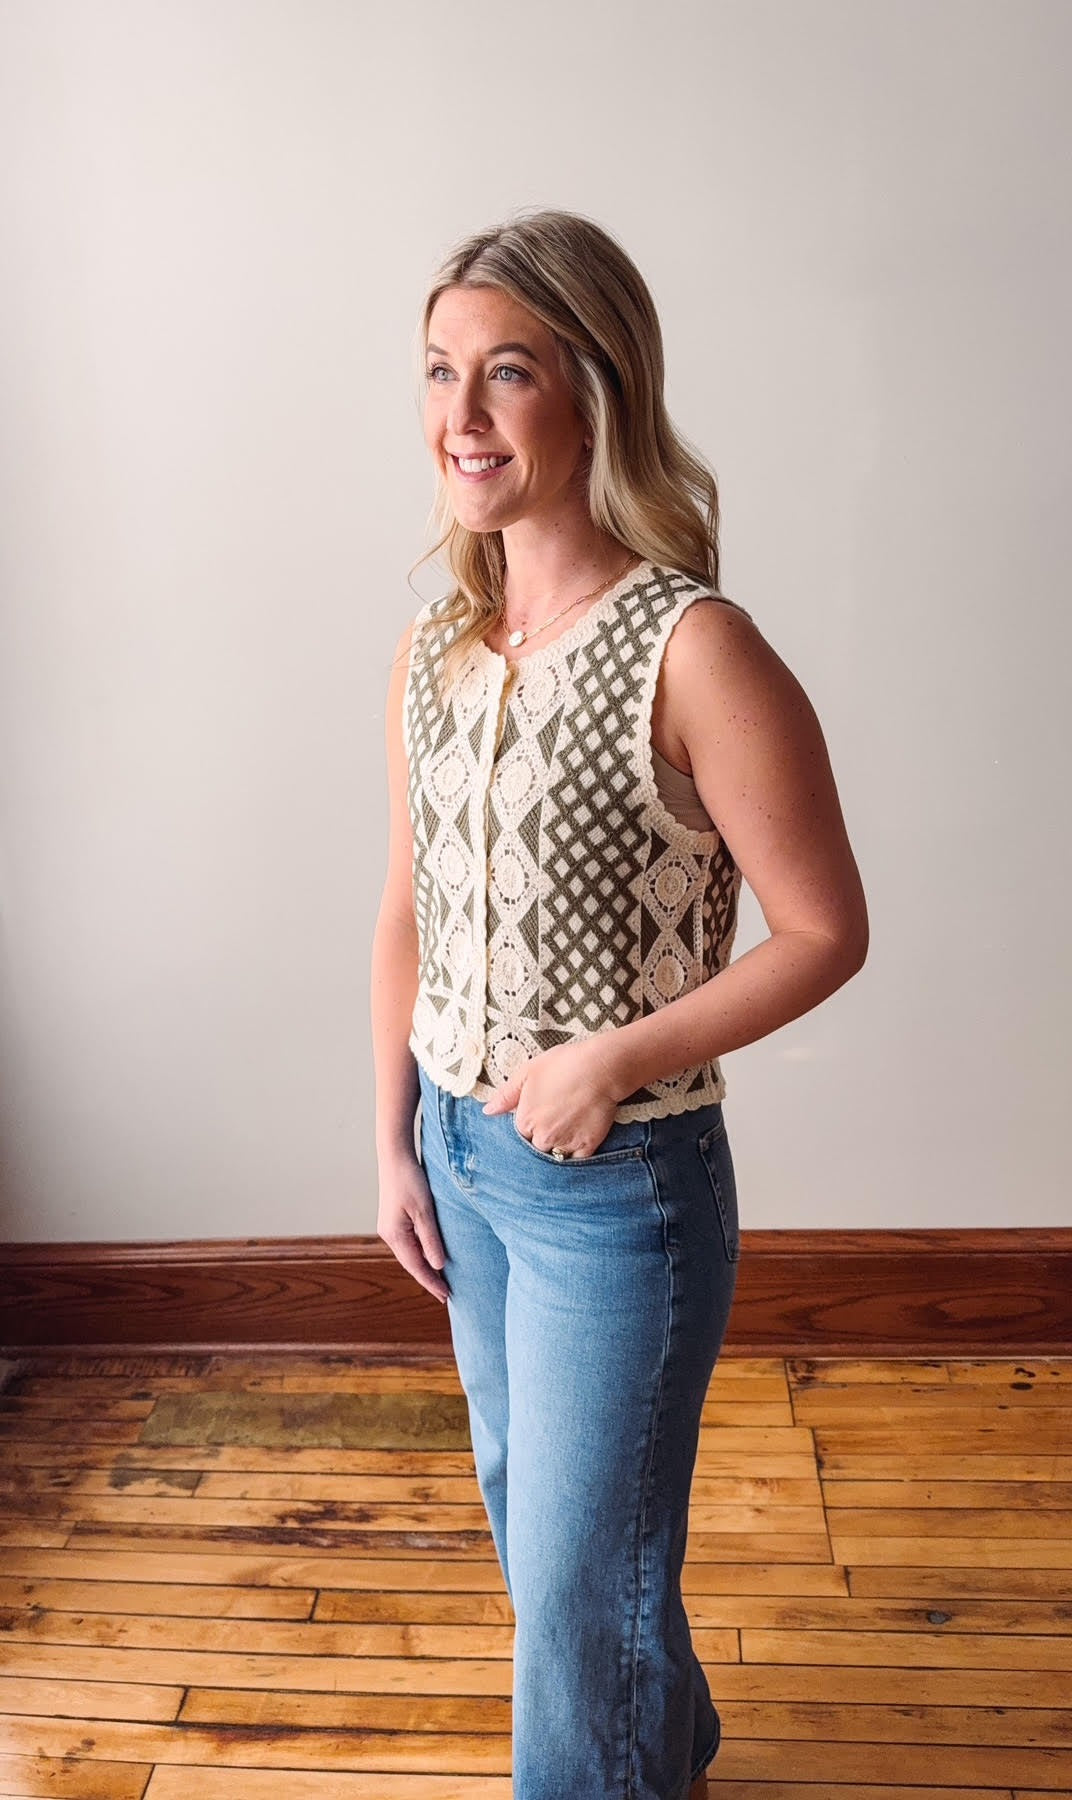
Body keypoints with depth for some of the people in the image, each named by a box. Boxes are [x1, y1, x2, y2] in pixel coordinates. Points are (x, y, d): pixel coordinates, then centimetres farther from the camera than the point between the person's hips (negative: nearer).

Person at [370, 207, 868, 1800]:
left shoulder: (695, 653, -21)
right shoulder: (431, 653, 0)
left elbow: (826, 932, -15)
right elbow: (409, 912, 7)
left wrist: (617, 1059, -22)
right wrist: (396, 1143, 8)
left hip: (622, 1183, -7)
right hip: (460, 1153, 8)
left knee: (581, 1564, 11)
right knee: (522, 1498, 27)